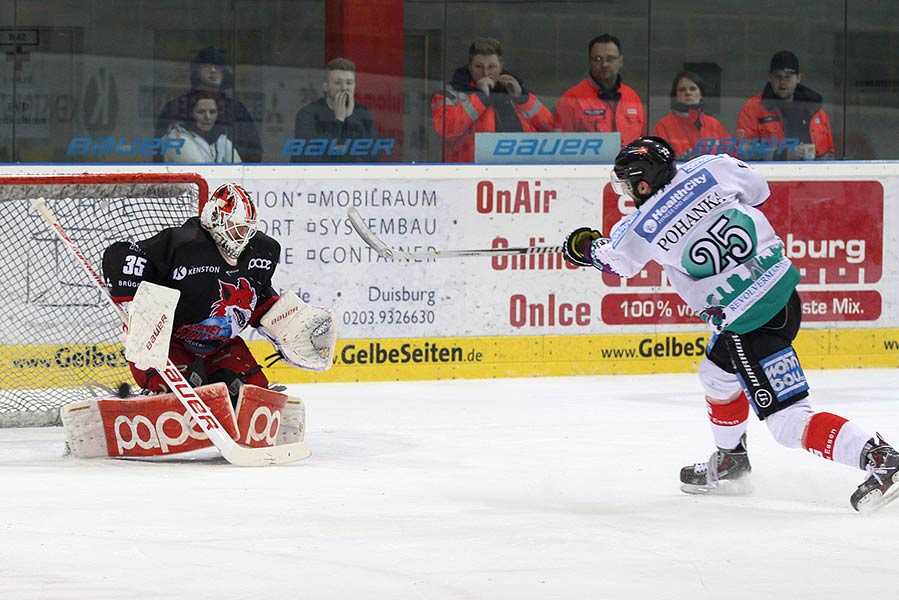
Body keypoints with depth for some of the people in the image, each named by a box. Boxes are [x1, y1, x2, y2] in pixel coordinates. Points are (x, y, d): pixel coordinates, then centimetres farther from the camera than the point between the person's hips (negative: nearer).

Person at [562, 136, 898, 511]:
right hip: (781, 284, 8)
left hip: (747, 321, -8)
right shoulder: (710, 169, -1)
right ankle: (729, 465, 46)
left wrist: (587, 248, 34)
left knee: (788, 421, -7)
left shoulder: (643, 229, -10)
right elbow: (758, 190, 18)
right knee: (718, 374, 30)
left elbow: (616, 261, 13)